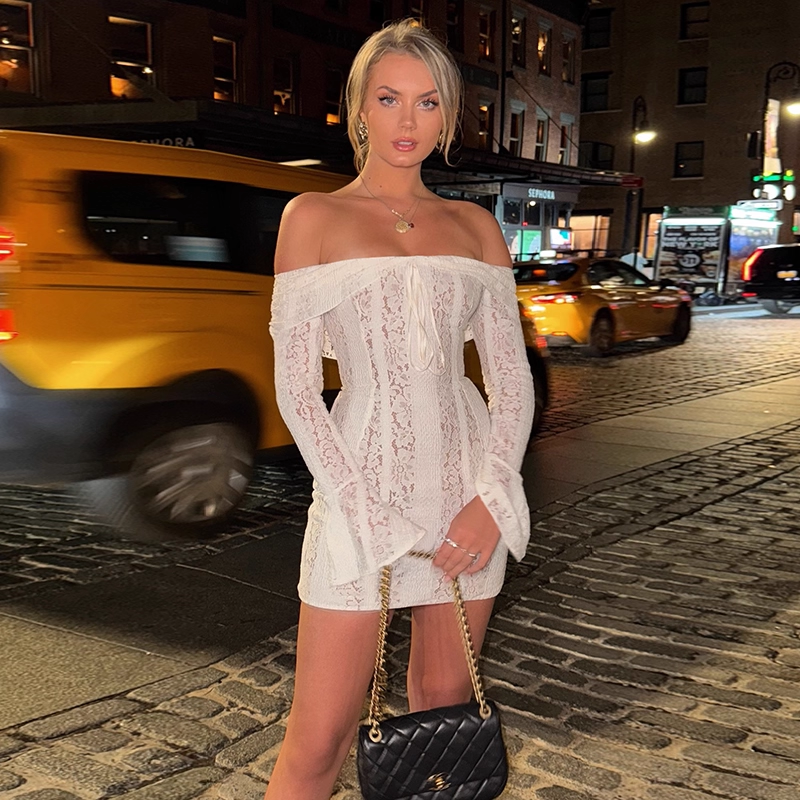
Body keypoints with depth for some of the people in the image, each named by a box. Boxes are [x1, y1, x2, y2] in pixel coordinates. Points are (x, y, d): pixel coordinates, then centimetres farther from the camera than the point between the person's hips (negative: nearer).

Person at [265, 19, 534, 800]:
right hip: (361, 483, -3)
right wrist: (369, 515, -12)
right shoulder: (314, 217, 0)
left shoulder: (475, 227, 9)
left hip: (466, 487, 4)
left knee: (445, 703, 14)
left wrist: (492, 496, -8)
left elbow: (513, 377, 6)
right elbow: (295, 389, -5)